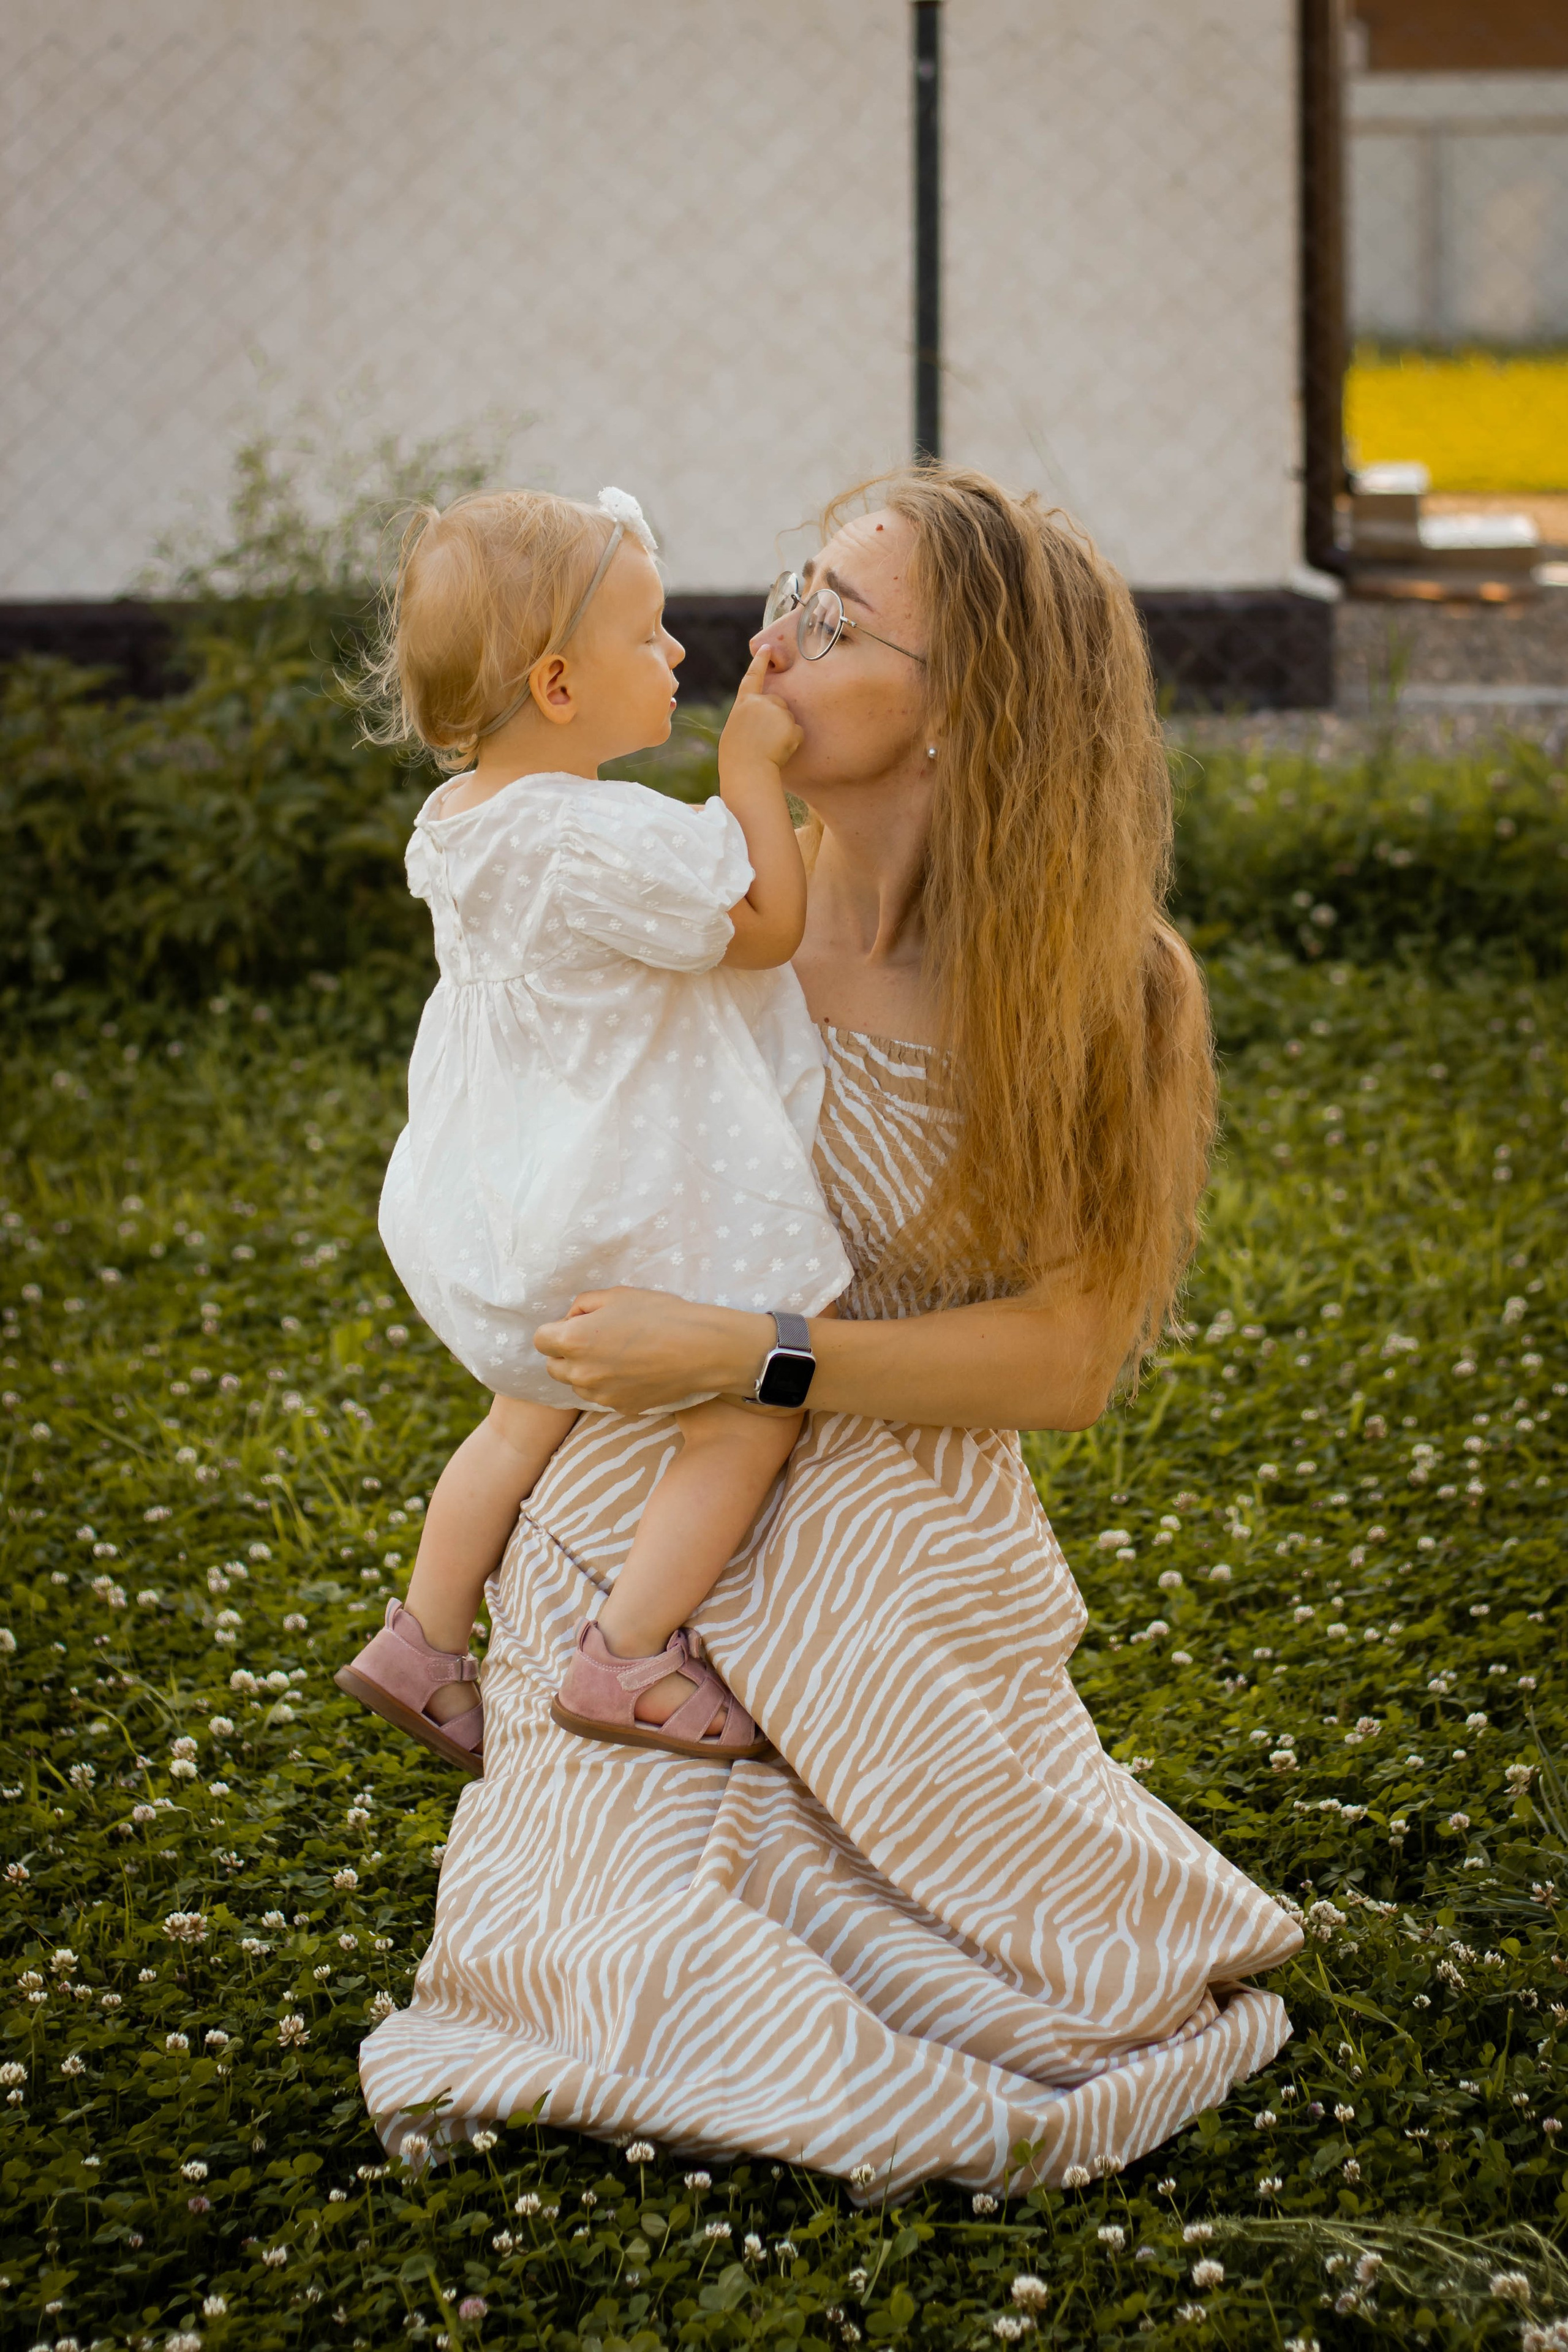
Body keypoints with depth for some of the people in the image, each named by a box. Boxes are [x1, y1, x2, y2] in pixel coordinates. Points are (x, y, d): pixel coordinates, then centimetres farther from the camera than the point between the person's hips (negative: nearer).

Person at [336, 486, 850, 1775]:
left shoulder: (456, 824, 1)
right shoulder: (612, 844, -29)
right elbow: (770, 928, -16)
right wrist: (752, 766, -14)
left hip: (504, 1214, 10)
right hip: (623, 1219, -10)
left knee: (529, 1417, 29)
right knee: (751, 1411, 4)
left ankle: (425, 1641, 38)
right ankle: (626, 1656, 1)